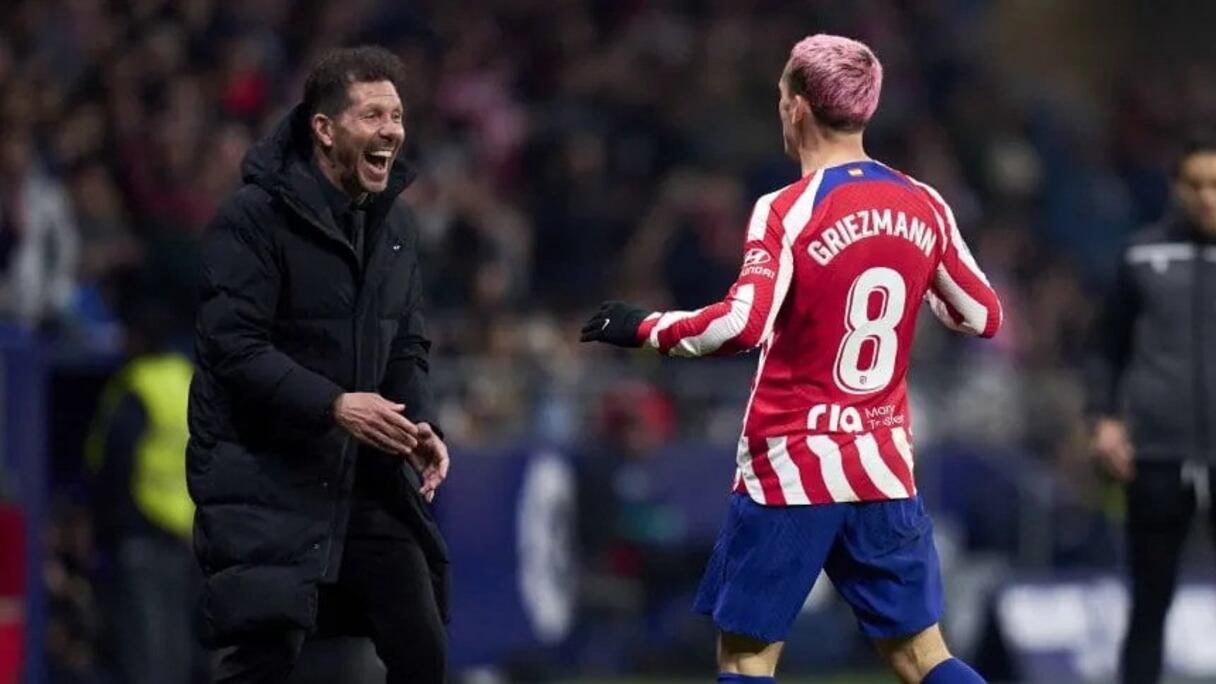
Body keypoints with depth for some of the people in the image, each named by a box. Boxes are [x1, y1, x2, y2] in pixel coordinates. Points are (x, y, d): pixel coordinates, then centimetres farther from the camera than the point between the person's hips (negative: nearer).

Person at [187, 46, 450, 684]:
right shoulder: (253, 218, -13)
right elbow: (231, 345, -20)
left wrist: (420, 425, -5)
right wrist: (332, 405, -28)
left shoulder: (395, 224, 11)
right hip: (264, 477, -7)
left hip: (367, 476, 7)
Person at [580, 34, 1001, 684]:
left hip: (790, 467, -5)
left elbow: (742, 325, -26)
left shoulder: (787, 211, -13)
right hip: (884, 471, 5)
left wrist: (643, 327, -13)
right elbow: (983, 315, 12)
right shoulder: (923, 206, 3)